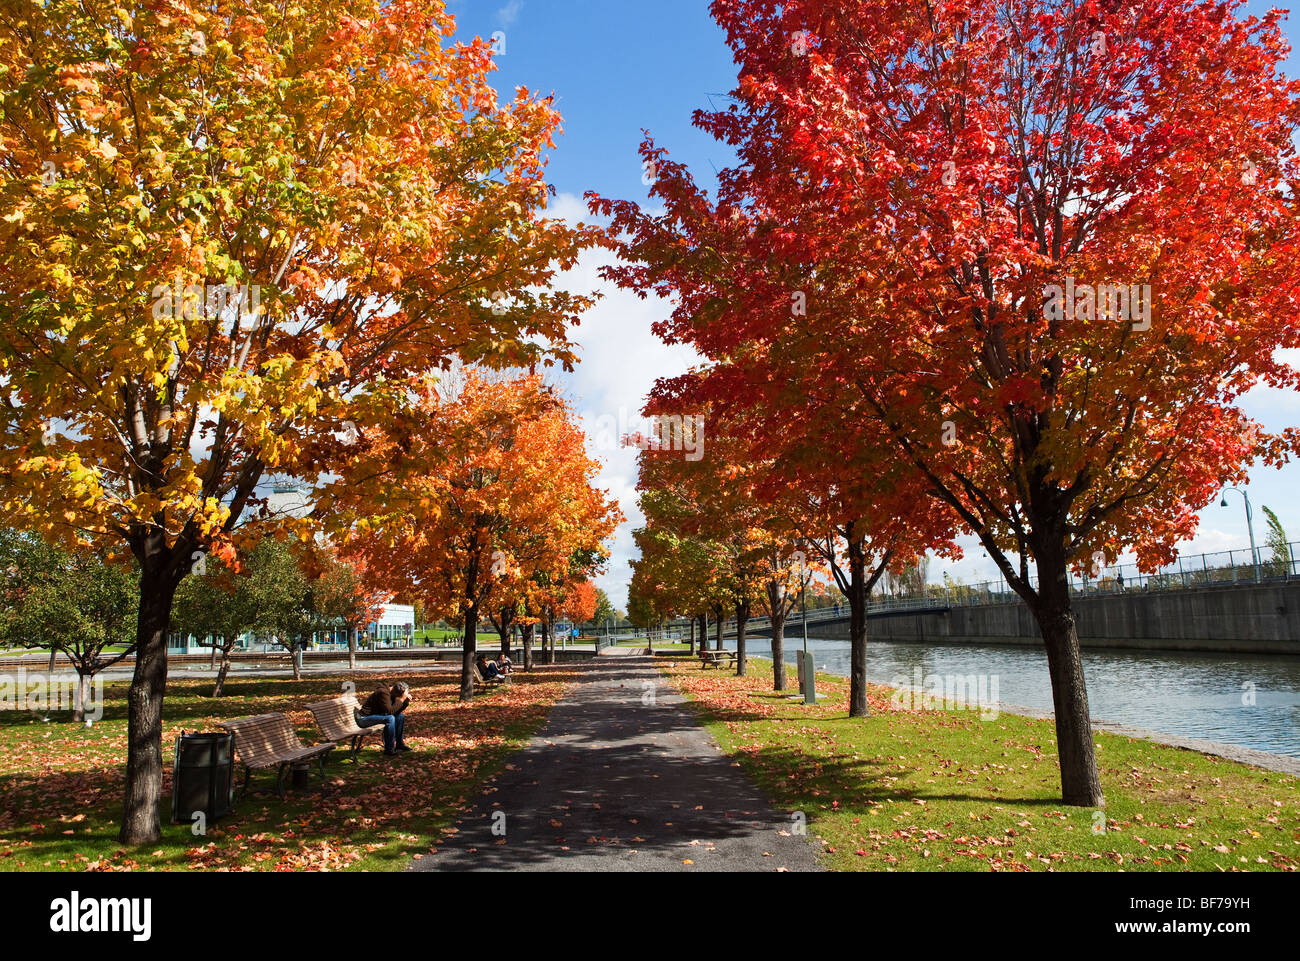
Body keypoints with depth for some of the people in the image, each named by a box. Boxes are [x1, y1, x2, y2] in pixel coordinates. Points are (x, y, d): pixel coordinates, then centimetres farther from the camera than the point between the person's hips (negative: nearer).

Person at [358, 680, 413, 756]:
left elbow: (397, 711, 8)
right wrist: (401, 699, -25)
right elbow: (390, 711, -31)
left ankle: (399, 744, 14)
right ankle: (389, 750, -18)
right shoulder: (383, 693, -25)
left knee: (400, 716, 6)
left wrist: (406, 701, -7)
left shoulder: (392, 693, 2)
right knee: (390, 718, -29)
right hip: (364, 719, -10)